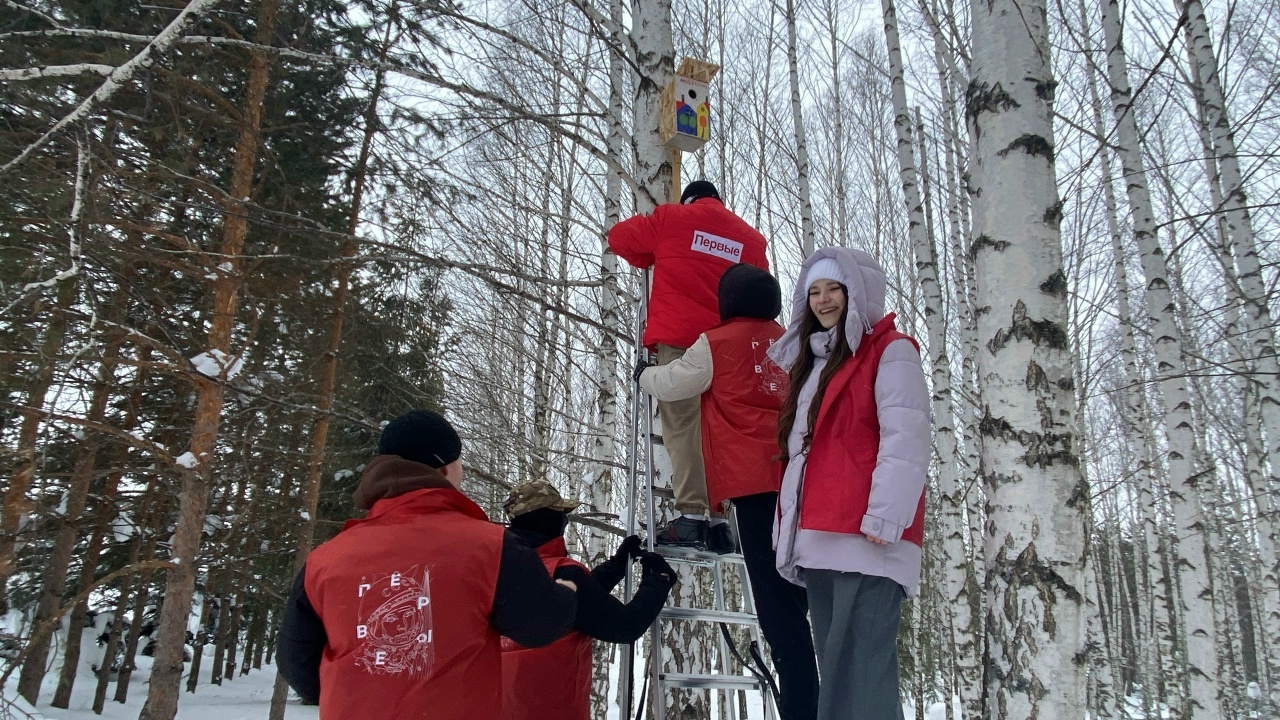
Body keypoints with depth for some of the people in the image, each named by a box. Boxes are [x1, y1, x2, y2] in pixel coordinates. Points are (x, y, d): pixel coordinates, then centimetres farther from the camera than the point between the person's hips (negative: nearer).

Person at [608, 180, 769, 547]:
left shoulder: (672, 218, 11)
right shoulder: (751, 237, 19)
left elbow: (619, 236, 17)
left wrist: (652, 261, 29)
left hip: (678, 339, -4)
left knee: (681, 424, -7)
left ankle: (692, 516, -15)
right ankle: (723, 517, 2)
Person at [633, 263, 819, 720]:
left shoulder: (718, 343, 2)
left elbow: (672, 384, 11)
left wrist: (643, 375, 31)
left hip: (756, 481, -6)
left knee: (776, 602, -8)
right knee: (796, 595, 7)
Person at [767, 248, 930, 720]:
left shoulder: (890, 351, 1)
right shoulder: (810, 362, 25)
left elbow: (905, 441, -11)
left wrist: (883, 516, -21)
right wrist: (787, 523, 17)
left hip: (864, 540, -8)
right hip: (819, 542, 8)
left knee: (860, 672, -11)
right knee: (837, 668, 10)